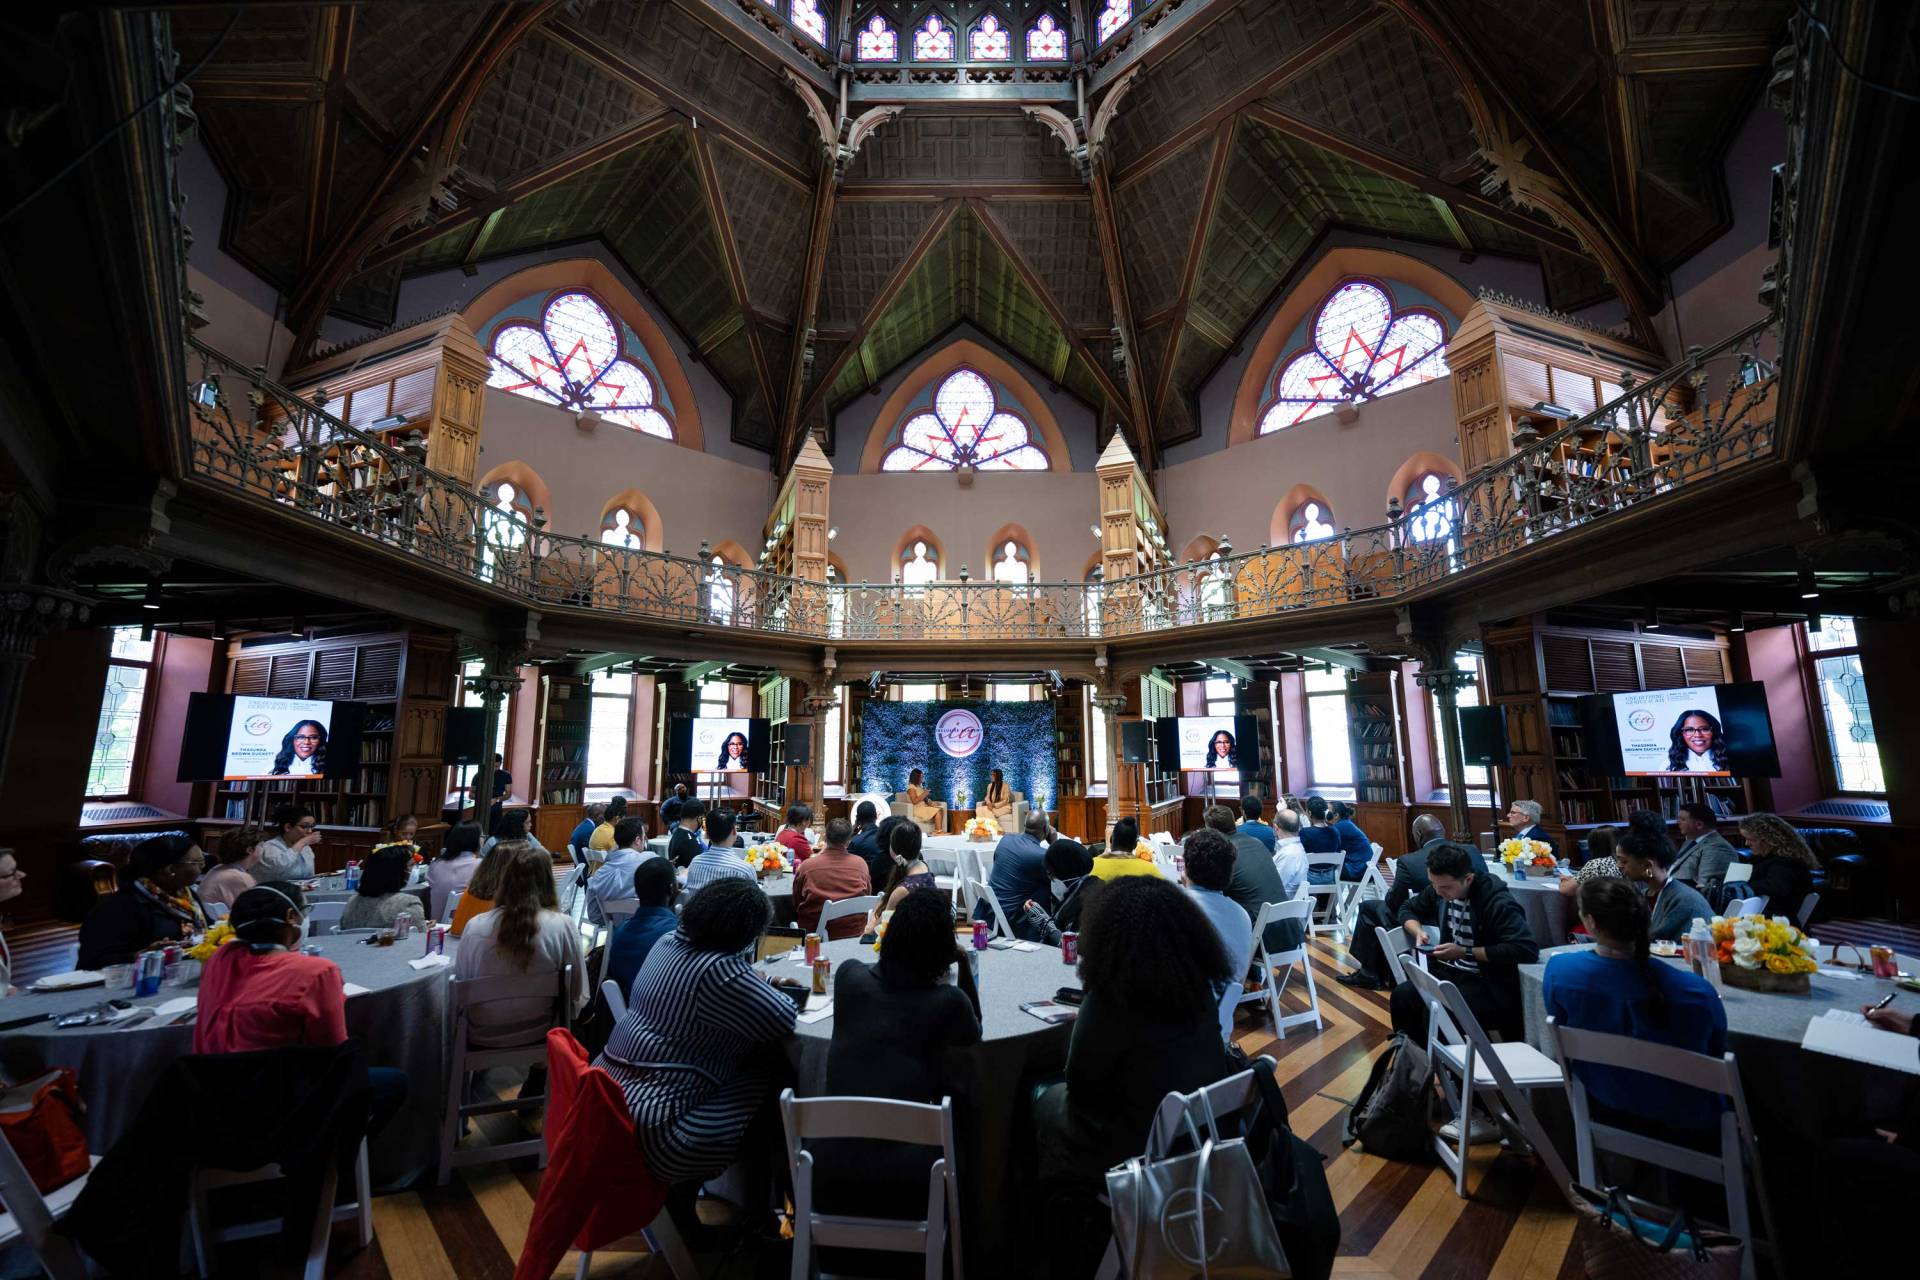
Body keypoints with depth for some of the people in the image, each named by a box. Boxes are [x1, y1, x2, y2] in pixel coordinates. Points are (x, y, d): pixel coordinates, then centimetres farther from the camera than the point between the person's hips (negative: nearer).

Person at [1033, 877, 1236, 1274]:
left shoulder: (1110, 1000, -28)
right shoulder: (1200, 985, -9)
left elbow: (1082, 1092, -14)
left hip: (1146, 1153, -6)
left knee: (1049, 1103, 20)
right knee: (1060, 1097, 23)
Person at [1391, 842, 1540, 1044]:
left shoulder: (1496, 901, -20)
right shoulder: (1440, 889, 2)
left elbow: (1527, 949, -30)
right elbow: (1408, 908, 18)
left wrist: (1465, 952, -24)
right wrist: (1418, 932, -5)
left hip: (1489, 984, -6)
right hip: (1450, 971, 6)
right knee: (1402, 996, -20)